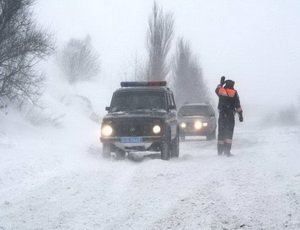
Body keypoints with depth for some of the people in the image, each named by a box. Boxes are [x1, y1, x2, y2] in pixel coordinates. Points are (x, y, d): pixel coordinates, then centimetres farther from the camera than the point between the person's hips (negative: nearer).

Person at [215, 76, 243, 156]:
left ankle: (220, 151, 7)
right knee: (229, 133, -2)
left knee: (221, 132, 8)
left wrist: (221, 83, 42)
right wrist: (240, 114, -1)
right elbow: (238, 105, -5)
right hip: (230, 116, -3)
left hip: (221, 115, 3)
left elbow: (217, 90, 30)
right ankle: (227, 150, -11)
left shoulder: (221, 91, 3)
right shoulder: (234, 93, -3)